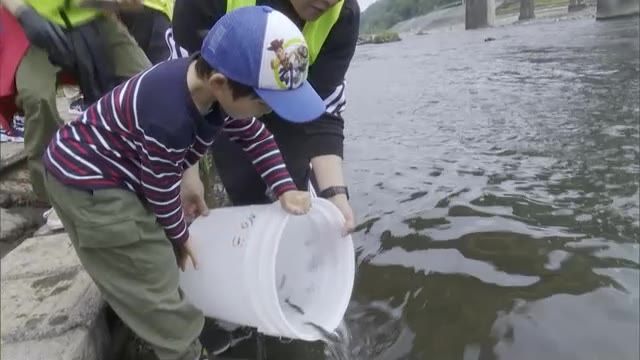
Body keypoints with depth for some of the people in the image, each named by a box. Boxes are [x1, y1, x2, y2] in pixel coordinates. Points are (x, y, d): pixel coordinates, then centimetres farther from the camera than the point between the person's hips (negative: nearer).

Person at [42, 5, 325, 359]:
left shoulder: (213, 84, -12)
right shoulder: (169, 119, -38)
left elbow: (256, 137, 3)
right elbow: (160, 188, -22)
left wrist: (285, 189, -2)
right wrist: (180, 238, -4)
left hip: (122, 170, 9)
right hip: (84, 180, -9)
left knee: (161, 255, 22)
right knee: (154, 279, -6)